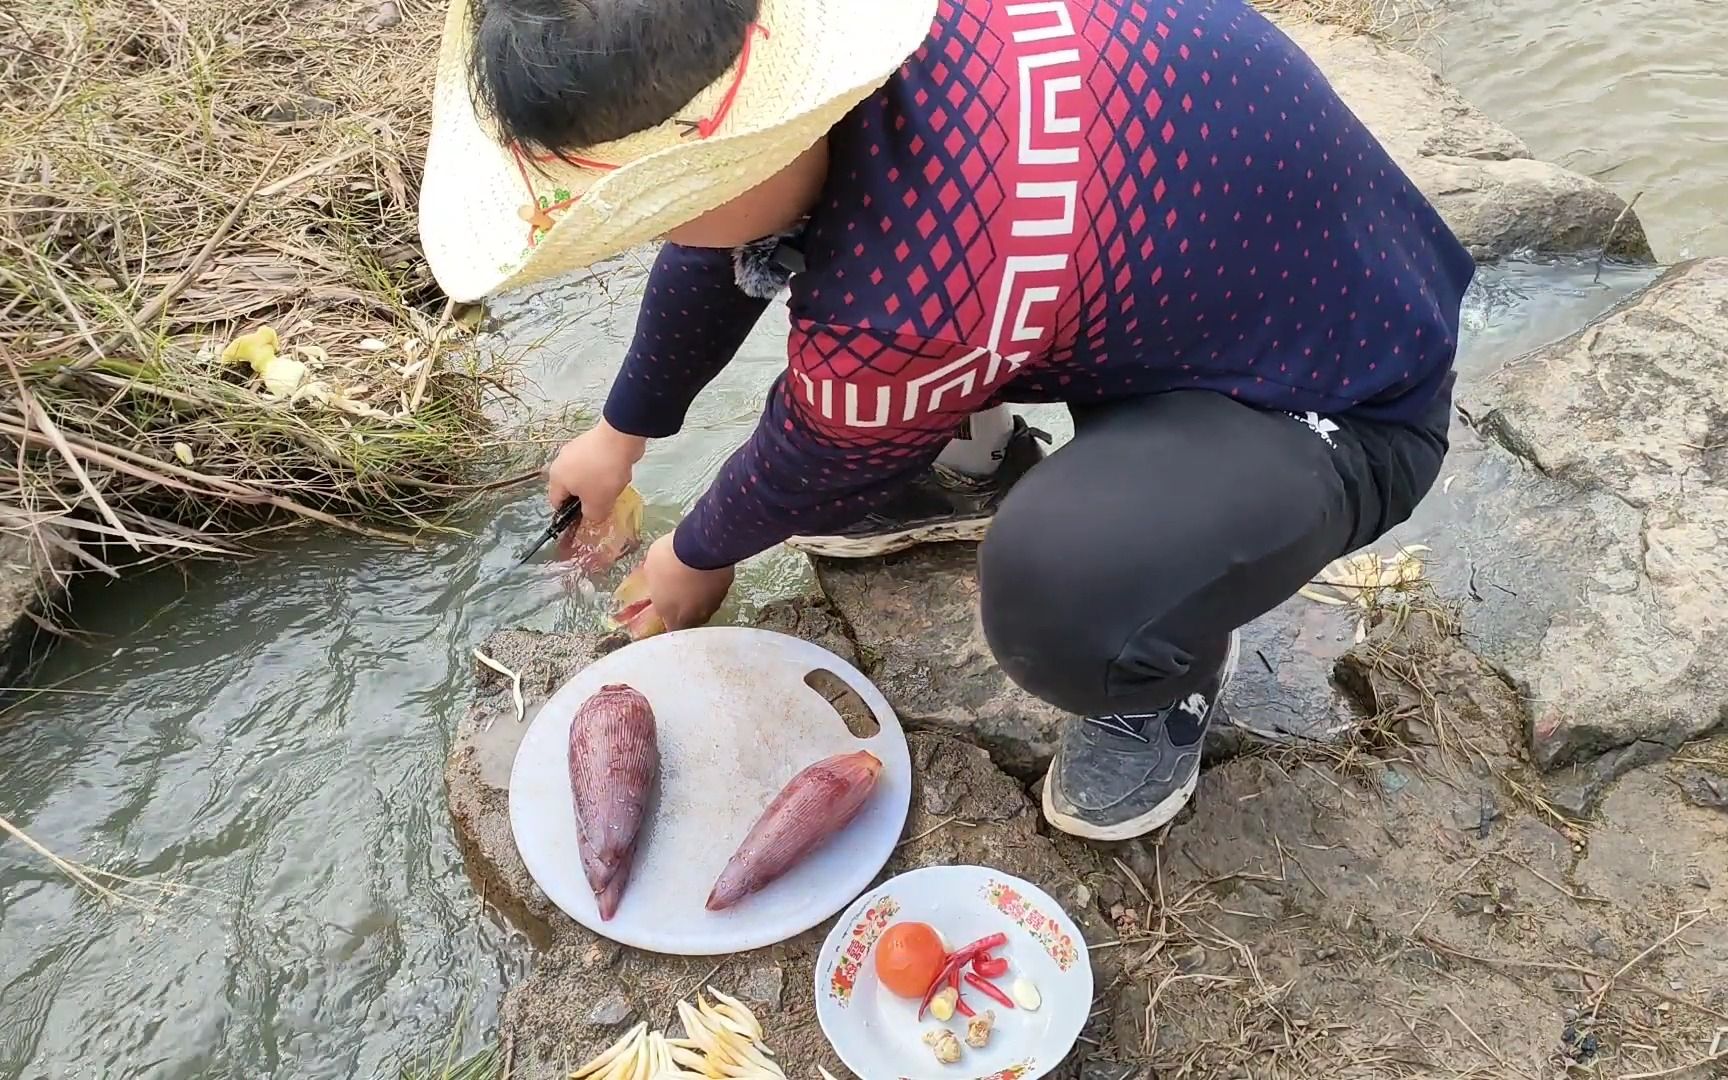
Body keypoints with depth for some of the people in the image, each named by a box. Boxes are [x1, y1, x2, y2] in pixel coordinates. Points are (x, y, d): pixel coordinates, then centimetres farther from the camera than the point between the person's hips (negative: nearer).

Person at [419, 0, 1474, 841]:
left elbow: (811, 468, -14)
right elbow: (725, 231, 5)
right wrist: (624, 432, 19)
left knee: (1058, 585, -37)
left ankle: (1175, 671, 1)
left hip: (1346, 395, -7)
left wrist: (698, 558, 10)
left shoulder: (905, 308, -38)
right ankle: (975, 465, 24)